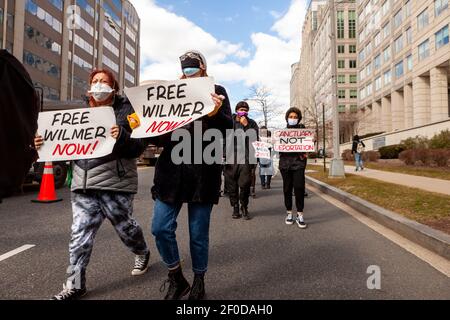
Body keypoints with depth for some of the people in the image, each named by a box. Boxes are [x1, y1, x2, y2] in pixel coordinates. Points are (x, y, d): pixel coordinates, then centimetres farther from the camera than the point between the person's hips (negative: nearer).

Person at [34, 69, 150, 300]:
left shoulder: (125, 110, -1)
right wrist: (45, 144, 1)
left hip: (114, 183, -4)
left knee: (124, 226, 10)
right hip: (83, 184, 5)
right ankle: (75, 285, 17)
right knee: (80, 234, 4)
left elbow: (138, 147, -9)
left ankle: (142, 253, 39)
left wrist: (122, 137, -29)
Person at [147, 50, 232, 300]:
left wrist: (215, 114, -24)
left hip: (203, 173, -3)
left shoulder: (216, 92, 6)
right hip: (171, 169, 4)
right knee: (161, 228, 0)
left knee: (198, 233, 6)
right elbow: (159, 138, 14)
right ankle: (176, 278, 25)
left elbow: (227, 130, -5)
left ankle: (198, 284, 29)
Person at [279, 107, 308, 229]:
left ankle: (300, 215, 1)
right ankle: (289, 213, 18)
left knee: (299, 187, -10)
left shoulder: (302, 129, 10)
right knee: (287, 188, 6)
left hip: (298, 162, -2)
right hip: (285, 162, 2)